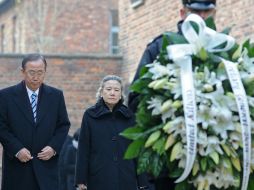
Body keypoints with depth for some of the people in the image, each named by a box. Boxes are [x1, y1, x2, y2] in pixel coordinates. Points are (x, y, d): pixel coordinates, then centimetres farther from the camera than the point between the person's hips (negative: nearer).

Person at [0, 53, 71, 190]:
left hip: (46, 165, 1)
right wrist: (17, 149, -13)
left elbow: (64, 125, 11)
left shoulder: (56, 95, 7)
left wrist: (54, 147, -6)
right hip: (17, 166, -1)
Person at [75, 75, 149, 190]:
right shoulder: (90, 115, 2)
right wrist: (81, 180, -4)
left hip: (126, 180, 2)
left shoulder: (129, 116, 7)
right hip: (99, 179, -1)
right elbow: (83, 150, 1)